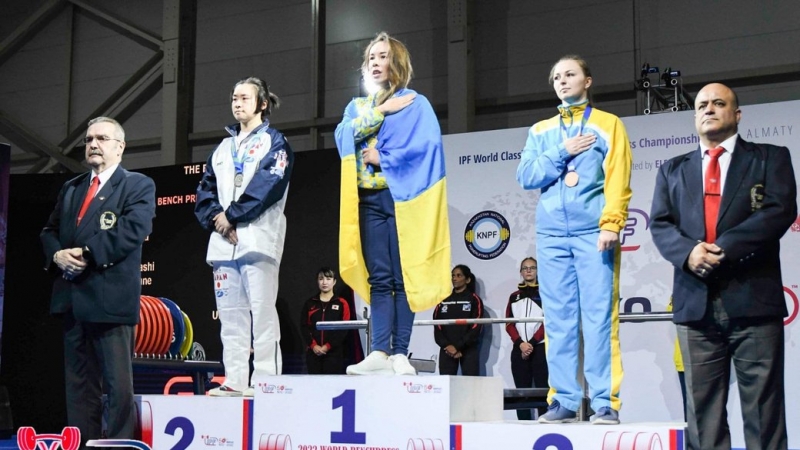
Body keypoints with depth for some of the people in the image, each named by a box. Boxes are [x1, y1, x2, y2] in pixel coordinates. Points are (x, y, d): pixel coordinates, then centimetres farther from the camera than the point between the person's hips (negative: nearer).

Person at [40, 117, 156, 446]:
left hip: (110, 297, -6)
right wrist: (58, 254, -5)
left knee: (118, 384, -3)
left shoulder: (138, 185, 1)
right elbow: (49, 231, 17)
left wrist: (86, 253, -17)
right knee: (78, 382, 11)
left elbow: (133, 230, -14)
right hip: (72, 297, 7)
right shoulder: (70, 188, 21)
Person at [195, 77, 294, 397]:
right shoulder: (223, 148, 25)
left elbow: (269, 184, -10)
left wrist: (232, 214, -13)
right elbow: (205, 189, 16)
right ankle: (235, 380, 8)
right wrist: (215, 218, -4)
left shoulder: (274, 141, 6)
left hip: (258, 238, -7)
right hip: (222, 241, 7)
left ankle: (265, 382, -10)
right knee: (230, 315, 5)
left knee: (262, 311, -10)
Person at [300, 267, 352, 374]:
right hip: (313, 352, 2)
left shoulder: (341, 303, 3)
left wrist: (328, 346, -11)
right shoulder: (309, 303, 11)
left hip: (334, 353, -2)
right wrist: (313, 345, -9)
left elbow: (343, 330, -3)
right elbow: (304, 327, 6)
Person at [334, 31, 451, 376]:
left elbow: (427, 144, -9)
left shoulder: (416, 103, 6)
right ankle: (379, 353, -6)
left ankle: (399, 354, -6)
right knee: (378, 278, -1)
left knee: (402, 278, -6)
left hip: (402, 197, -4)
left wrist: (381, 158, -6)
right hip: (369, 199, 4)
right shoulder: (357, 107, 20)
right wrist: (383, 110, -5)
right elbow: (345, 135, 0)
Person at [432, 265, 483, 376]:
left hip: (468, 350, -3)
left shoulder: (474, 299, 5)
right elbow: (437, 325, 7)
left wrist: (458, 346, -12)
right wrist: (446, 345, -9)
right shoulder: (444, 300, 14)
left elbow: (476, 326, -4)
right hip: (447, 350, 3)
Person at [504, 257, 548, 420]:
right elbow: (509, 324, 8)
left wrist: (532, 343, -12)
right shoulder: (514, 296, 15)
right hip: (519, 350, 4)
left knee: (542, 390, -8)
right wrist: (520, 343, -8)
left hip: (540, 348, -4)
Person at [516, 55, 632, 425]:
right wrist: (562, 152, -4)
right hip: (551, 234, 3)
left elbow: (618, 180, -2)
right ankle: (563, 401, 5)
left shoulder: (608, 124, 8)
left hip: (593, 232, -3)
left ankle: (605, 402, -5)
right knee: (559, 321, 1)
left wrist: (610, 225, -14)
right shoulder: (540, 131, 18)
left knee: (600, 317, -7)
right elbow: (525, 176, 7)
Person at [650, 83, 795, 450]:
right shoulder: (673, 170, 21)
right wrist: (687, 252, -13)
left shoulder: (771, 158, 11)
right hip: (696, 302, 3)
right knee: (702, 409, 3)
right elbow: (660, 224, 9)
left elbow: (780, 211, -4)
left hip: (753, 299, -3)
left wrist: (723, 249, -14)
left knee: (763, 408, -2)